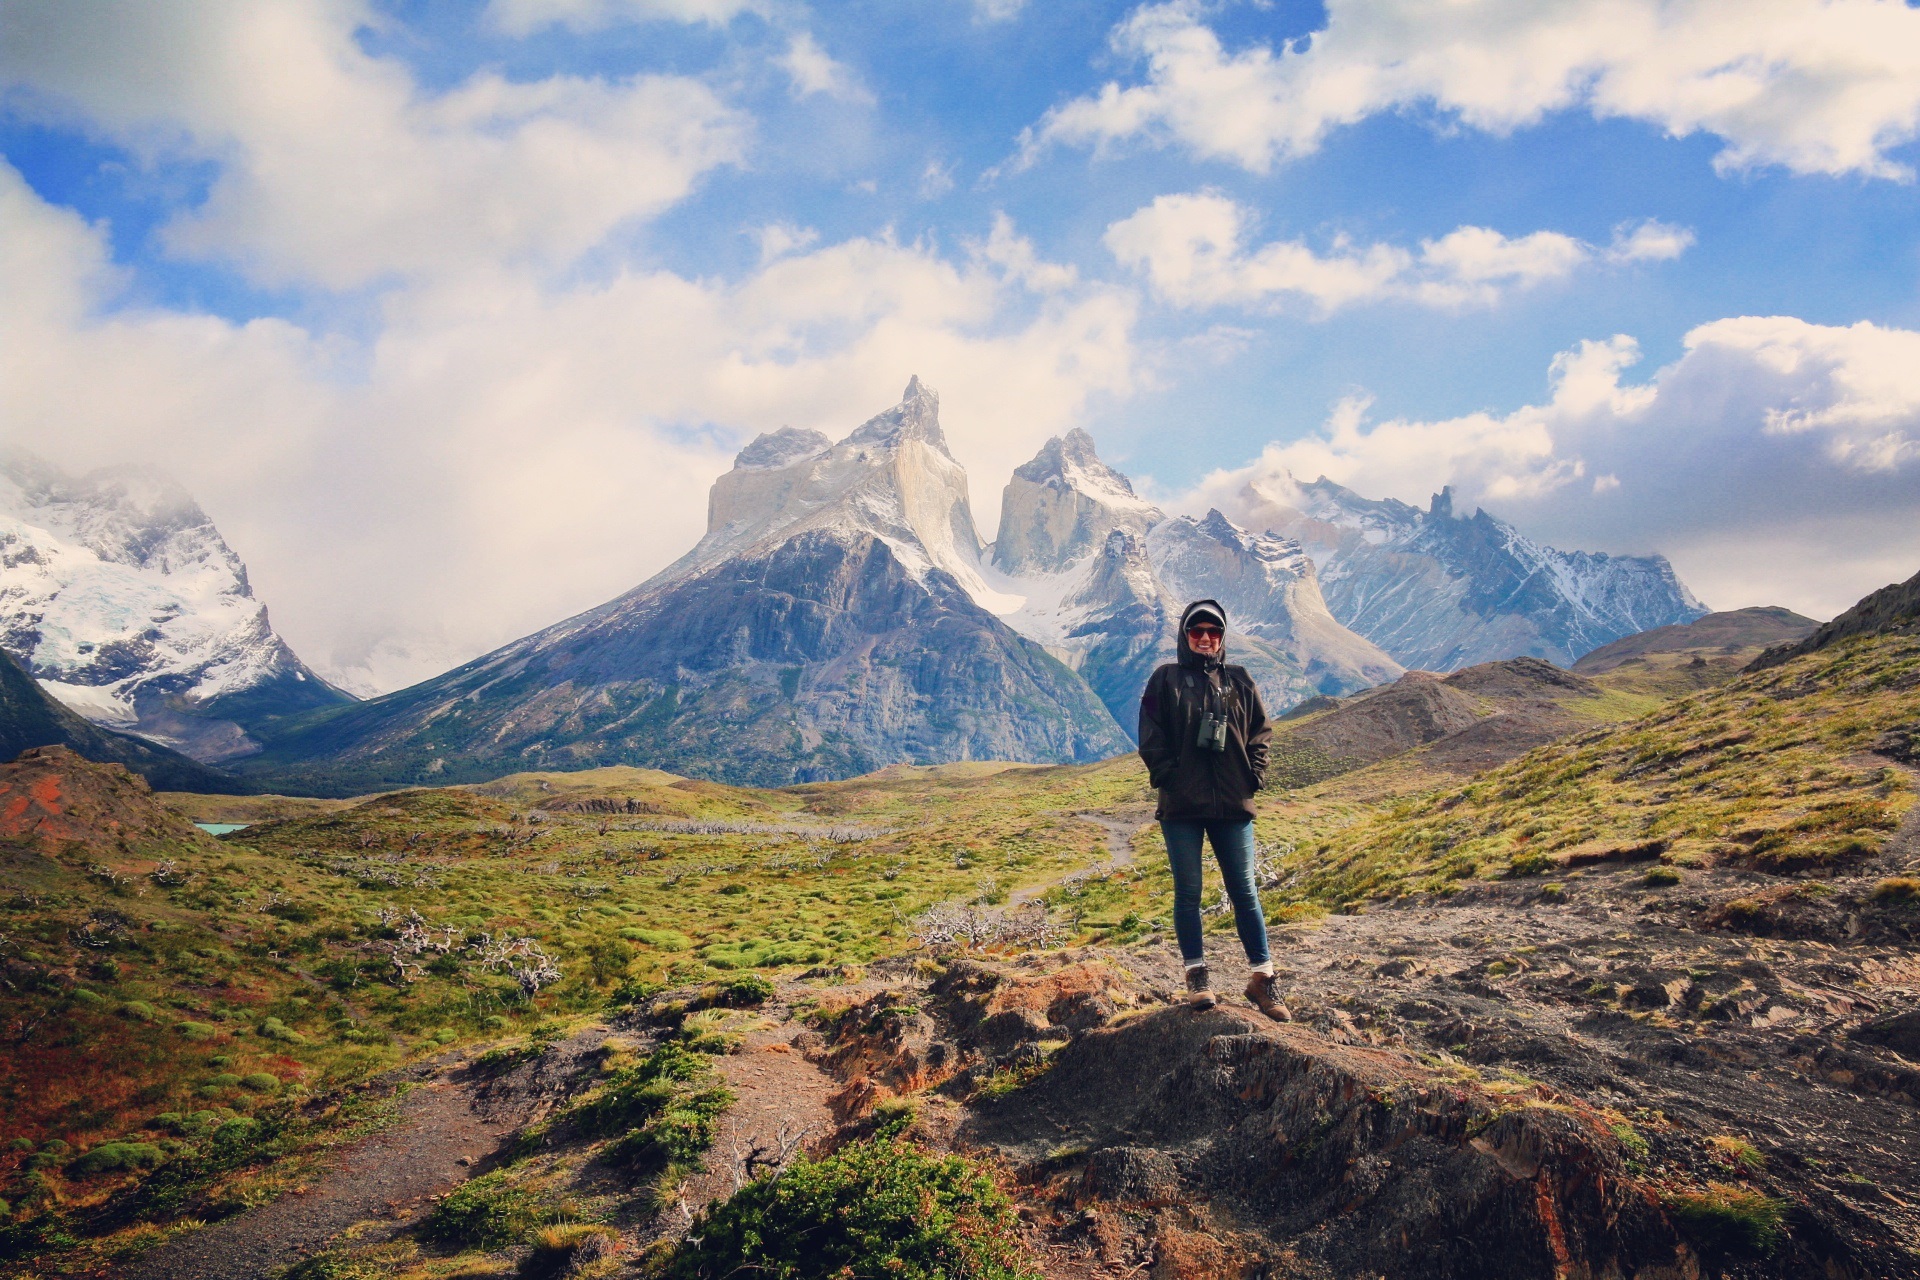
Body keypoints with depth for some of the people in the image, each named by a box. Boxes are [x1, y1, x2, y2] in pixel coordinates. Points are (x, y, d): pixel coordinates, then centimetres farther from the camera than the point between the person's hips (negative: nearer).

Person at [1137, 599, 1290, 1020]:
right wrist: (1168, 778, -8)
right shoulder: (1166, 679, 3)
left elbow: (1260, 733, 14)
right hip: (1181, 806, -2)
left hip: (1233, 804, 2)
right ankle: (1197, 976, 15)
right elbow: (1151, 737, 1)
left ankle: (1262, 978, 13)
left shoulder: (1239, 682, 10)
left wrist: (1254, 777, 2)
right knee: (1188, 892, 4)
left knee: (1244, 891, 5)